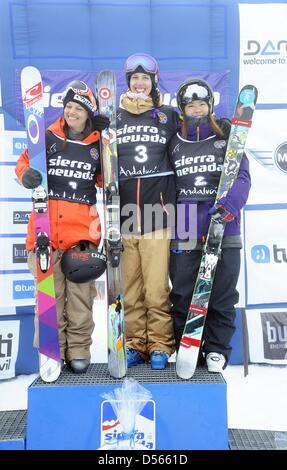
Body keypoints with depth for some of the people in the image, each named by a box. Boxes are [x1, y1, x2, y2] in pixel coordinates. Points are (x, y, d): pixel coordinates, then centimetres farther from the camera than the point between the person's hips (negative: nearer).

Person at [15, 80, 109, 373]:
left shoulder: (98, 145, 13)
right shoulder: (48, 137, 9)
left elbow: (105, 180, 20)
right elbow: (24, 162, 10)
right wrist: (26, 174, -11)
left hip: (83, 226, 1)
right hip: (47, 224, 0)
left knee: (81, 291, 2)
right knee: (49, 292, 2)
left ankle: (78, 350, 16)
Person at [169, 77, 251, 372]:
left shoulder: (227, 136, 5)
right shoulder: (174, 142, 12)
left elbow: (241, 176, -4)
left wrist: (230, 204, -20)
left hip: (223, 230, -1)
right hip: (184, 234, 2)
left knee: (221, 295, 6)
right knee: (182, 295, 6)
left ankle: (216, 350, 23)